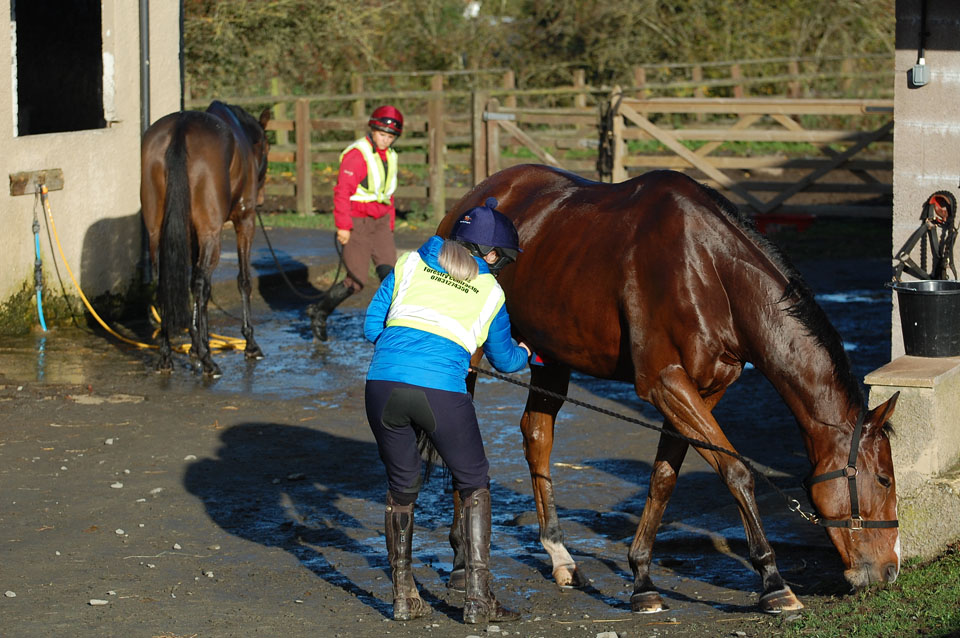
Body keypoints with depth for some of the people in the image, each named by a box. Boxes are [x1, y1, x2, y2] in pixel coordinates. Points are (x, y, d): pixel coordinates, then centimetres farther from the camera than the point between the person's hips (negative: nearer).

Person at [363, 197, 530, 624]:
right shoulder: (490, 292, 15)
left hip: (383, 383, 2)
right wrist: (525, 354, 51)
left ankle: (403, 597, 22)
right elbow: (503, 360, 29)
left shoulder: (409, 264, 17)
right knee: (474, 486, 18)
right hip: (442, 391, -2)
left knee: (401, 487, 21)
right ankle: (478, 597, 12)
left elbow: (371, 326, 15)